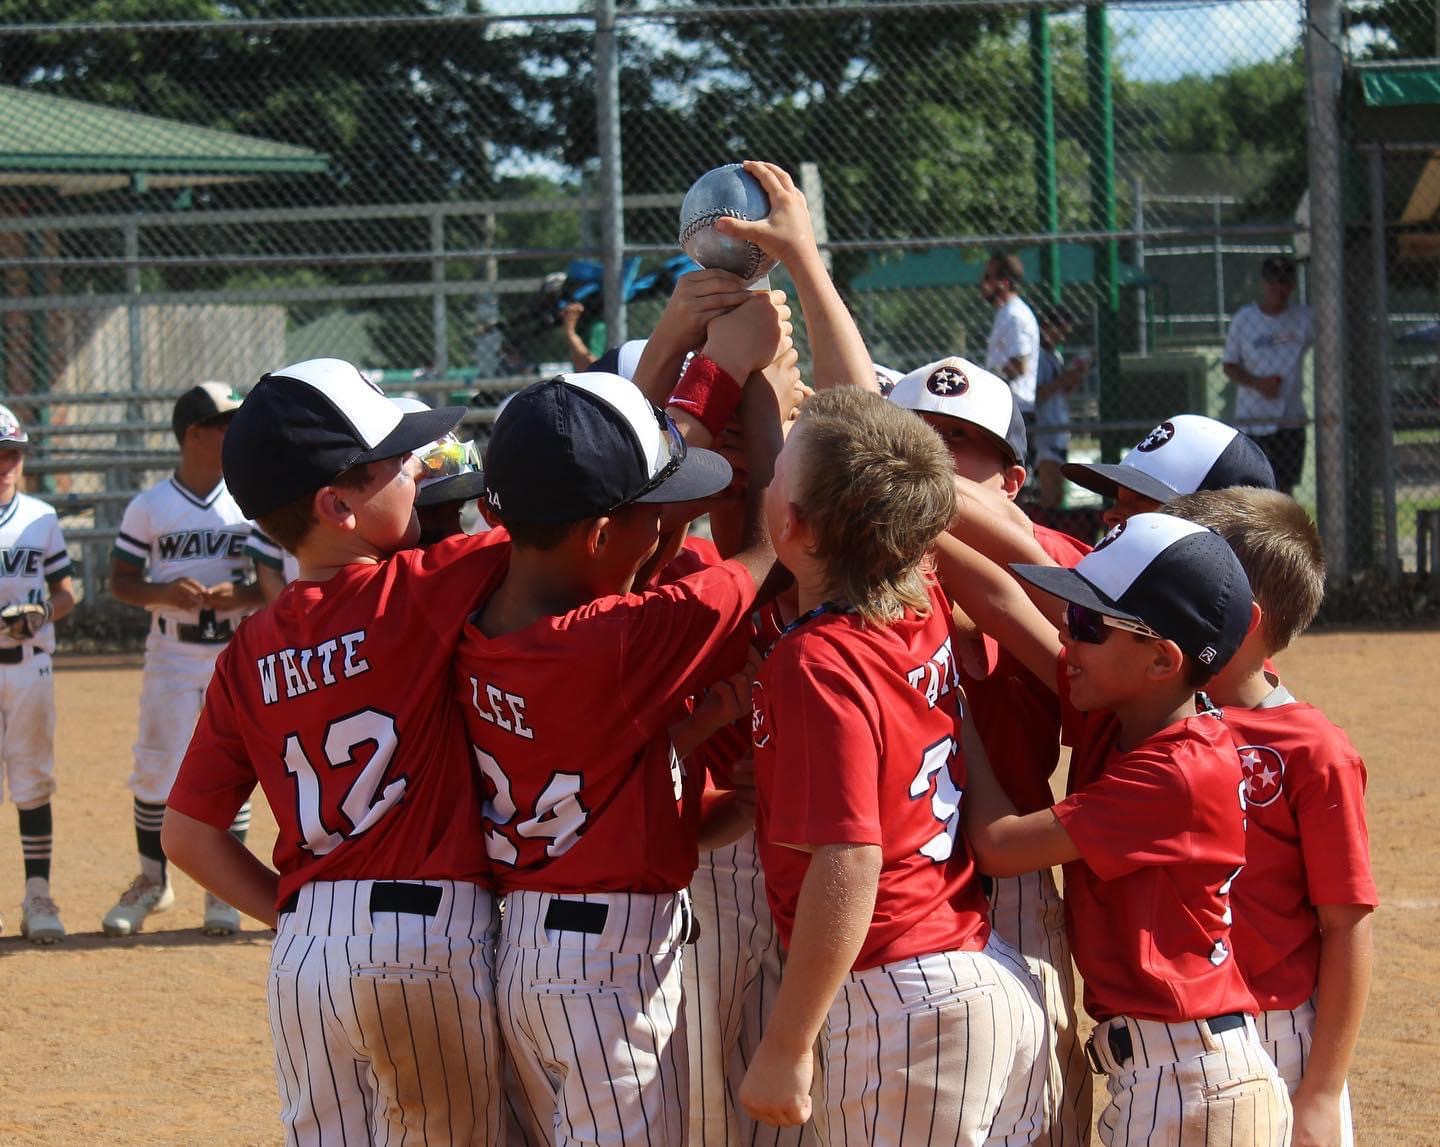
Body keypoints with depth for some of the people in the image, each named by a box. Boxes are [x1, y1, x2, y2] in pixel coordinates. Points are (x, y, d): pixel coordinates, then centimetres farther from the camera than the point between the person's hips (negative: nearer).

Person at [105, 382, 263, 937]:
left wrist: (243, 595, -15)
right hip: (171, 654, -1)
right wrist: (164, 593, -18)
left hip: (237, 654, 1)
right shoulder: (149, 507, -1)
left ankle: (223, 890, 11)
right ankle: (152, 880, 15)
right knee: (156, 770, 0)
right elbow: (121, 581, 2)